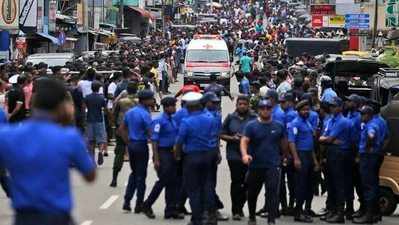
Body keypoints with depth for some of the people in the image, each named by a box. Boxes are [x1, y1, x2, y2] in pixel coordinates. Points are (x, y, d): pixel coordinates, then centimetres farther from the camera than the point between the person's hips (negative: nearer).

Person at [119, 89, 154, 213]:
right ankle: (139, 205, 7)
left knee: (134, 173, 18)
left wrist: (128, 142, 14)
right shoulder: (145, 114, -16)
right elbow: (150, 133, -19)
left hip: (131, 144, 7)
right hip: (141, 145, -7)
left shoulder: (130, 112, 8)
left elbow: (121, 129, 12)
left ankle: (127, 202, 10)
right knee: (141, 175, 2)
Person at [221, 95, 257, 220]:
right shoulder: (230, 118, 7)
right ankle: (235, 210, 1)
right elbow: (222, 135, 9)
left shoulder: (254, 118, 3)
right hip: (234, 155, 0)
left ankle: (240, 207, 21)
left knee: (246, 183, 4)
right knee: (236, 182, -4)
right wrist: (232, 138, -8)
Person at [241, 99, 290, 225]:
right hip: (255, 165, 0)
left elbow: (284, 143, 17)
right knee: (252, 193, 14)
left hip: (273, 166, 0)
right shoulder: (251, 126, -3)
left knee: (273, 192, -14)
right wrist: (245, 154, -32)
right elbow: (244, 141, -15)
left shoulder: (278, 126, 5)